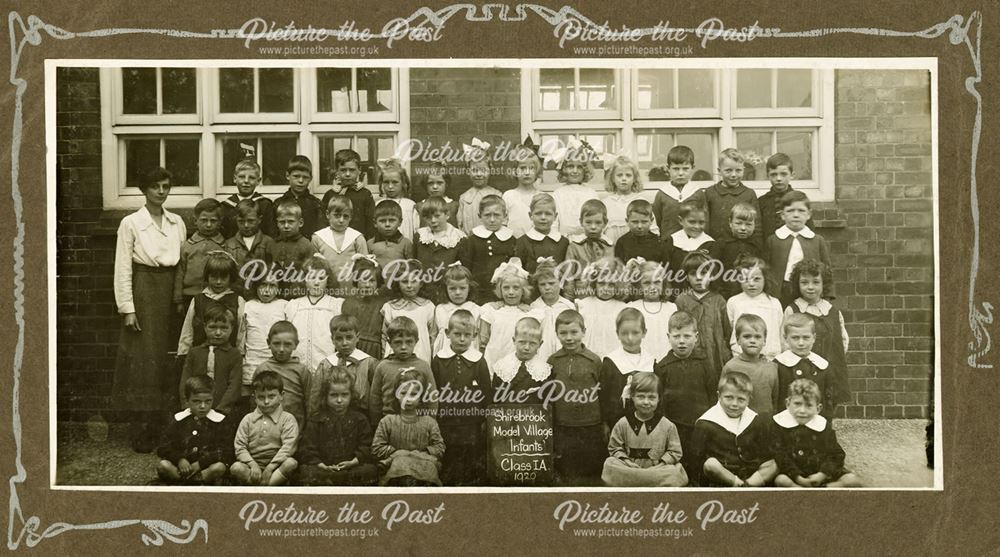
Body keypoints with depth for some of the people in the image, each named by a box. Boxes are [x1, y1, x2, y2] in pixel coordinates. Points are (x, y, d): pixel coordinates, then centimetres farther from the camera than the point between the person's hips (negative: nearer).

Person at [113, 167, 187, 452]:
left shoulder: (177, 223, 10)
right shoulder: (130, 223, -2)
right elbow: (123, 268, -4)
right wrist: (127, 308, -10)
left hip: (170, 292, 4)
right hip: (143, 291, -4)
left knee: (167, 359, 4)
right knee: (143, 359, -4)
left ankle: (160, 427, 12)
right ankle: (141, 431, 1)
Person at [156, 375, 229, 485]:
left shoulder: (217, 421, 0)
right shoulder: (179, 421, 5)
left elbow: (222, 451, -8)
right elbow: (163, 449, 1)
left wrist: (200, 463, -17)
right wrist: (179, 459, -16)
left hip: (207, 467, -2)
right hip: (182, 467, 2)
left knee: (220, 467, -32)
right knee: (162, 465, -25)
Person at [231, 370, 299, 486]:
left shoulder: (287, 419, 4)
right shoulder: (248, 419, 11)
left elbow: (288, 446, -9)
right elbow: (239, 447, 3)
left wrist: (270, 467, -19)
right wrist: (252, 464, -15)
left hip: (276, 466, -1)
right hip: (253, 465, 1)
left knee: (291, 463, -32)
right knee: (236, 467, -28)